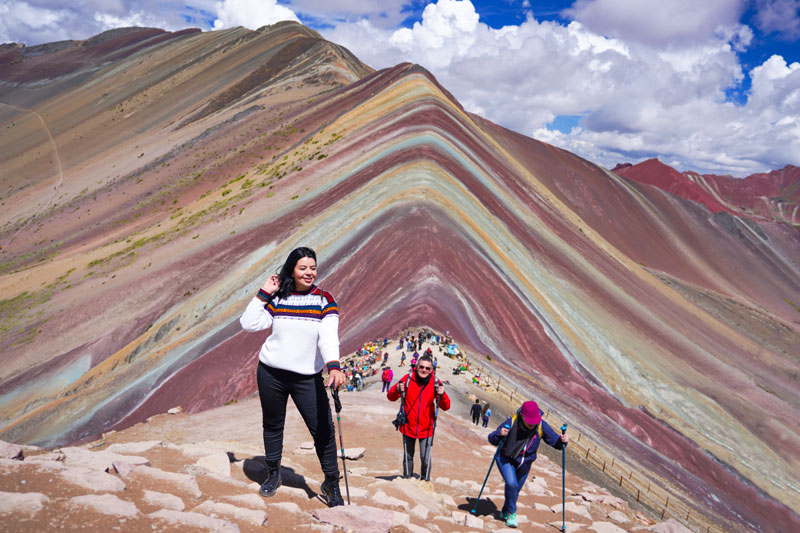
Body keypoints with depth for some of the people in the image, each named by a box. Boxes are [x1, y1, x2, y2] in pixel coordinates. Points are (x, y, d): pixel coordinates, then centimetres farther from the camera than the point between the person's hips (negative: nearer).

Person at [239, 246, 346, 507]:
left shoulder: (324, 299, -4)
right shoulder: (277, 298, 2)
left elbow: (329, 336, -18)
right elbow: (249, 324, -3)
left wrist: (333, 366, -34)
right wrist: (263, 292, -4)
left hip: (308, 377, -2)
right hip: (271, 373, 2)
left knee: (323, 429, -5)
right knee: (272, 425, 16)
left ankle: (331, 483, 13)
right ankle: (273, 474, 38)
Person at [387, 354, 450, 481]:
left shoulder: (435, 382, -7)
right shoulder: (408, 378, -10)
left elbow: (446, 407, -6)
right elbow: (390, 397, -3)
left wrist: (442, 395, -26)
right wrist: (397, 390, -24)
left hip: (426, 428, 0)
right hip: (408, 426, 0)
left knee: (425, 459, 0)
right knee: (408, 457, 14)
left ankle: (425, 481, 23)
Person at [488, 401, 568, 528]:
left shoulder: (542, 426, -19)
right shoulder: (511, 422, -28)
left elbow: (555, 441, -9)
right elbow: (492, 440, -22)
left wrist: (562, 441, -31)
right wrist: (499, 434, -44)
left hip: (524, 463, 3)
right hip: (506, 459, -3)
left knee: (516, 489, 15)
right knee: (511, 484, -23)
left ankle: (505, 513, 42)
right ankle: (511, 513, 1)